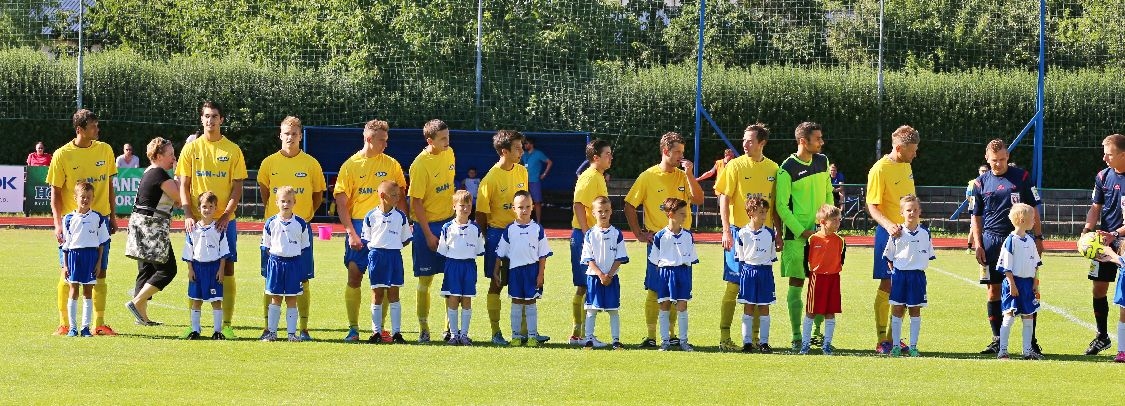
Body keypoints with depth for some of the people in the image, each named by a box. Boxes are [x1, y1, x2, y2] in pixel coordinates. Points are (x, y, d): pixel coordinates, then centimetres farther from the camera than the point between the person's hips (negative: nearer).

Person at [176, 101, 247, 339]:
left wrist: (226, 216, -12)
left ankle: (226, 324, 1)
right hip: (197, 220, 1)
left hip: (224, 220, -1)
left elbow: (237, 188, 1)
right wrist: (188, 214, -10)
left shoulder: (233, 150, 4)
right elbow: (183, 186, 5)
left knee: (227, 269, -3)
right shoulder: (191, 149, 6)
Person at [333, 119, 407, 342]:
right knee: (354, 276, -3)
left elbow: (400, 198, 11)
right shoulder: (351, 165, 0)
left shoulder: (391, 164, 7)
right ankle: (353, 328, 3)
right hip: (359, 226, -2)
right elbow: (341, 203, -2)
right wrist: (351, 232, -12)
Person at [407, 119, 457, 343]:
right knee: (425, 280, 0)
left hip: (449, 221, 6)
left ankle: (450, 327, 14)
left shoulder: (449, 154, 3)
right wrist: (428, 235, -16)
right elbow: (416, 202, -16)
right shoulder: (420, 165, -17)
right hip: (427, 224, -6)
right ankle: (423, 329, 9)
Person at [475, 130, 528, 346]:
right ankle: (496, 332, 8)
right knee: (497, 283, 1)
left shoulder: (522, 171, 5)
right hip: (498, 232, -5)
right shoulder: (491, 178, -14)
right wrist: (486, 239, -7)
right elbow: (481, 213, -9)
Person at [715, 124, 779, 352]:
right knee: (734, 286, -3)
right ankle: (724, 337, 0)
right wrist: (726, 231, -13)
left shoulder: (773, 168, 8)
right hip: (739, 231, -4)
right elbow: (724, 199, -5)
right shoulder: (735, 166, -3)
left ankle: (754, 336, 14)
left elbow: (776, 204, 14)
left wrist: (778, 233, 9)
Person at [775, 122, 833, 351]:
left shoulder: (822, 161, 9)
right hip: (796, 235, -5)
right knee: (796, 284, -2)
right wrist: (802, 232, -13)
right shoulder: (787, 168, -9)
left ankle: (817, 332, 16)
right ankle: (796, 337, 2)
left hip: (820, 232, 5)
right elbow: (781, 206, -9)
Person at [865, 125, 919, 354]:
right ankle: (881, 341, 0)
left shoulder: (906, 165, 11)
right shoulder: (880, 170, -13)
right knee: (887, 285, -5)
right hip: (889, 234, -7)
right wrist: (889, 225, -31)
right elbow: (872, 206, -15)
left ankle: (894, 337, 15)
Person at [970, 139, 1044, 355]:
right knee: (994, 291, 2)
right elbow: (976, 217, 12)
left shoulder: (1022, 177, 3)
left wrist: (1038, 237, 2)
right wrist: (978, 245, 3)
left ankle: (1031, 340, 3)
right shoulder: (981, 183, 8)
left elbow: (1033, 209, 7)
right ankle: (997, 340, 10)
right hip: (992, 241, 2)